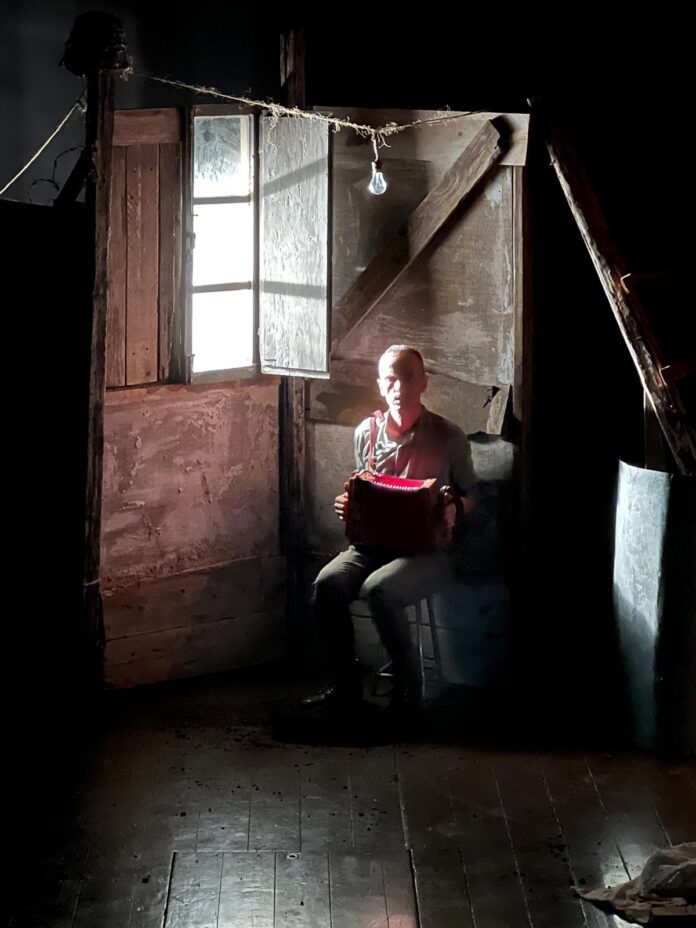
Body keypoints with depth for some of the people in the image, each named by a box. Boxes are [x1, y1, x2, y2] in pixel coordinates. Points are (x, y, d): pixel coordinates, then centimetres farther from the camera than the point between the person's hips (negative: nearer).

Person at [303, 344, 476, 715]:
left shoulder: (448, 437, -3)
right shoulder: (367, 433, 8)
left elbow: (469, 496, 8)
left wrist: (455, 508, -15)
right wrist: (348, 505, -2)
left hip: (429, 550, -4)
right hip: (373, 543, 4)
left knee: (379, 590, -33)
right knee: (327, 583, -24)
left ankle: (408, 686, -13)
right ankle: (344, 682, -8)